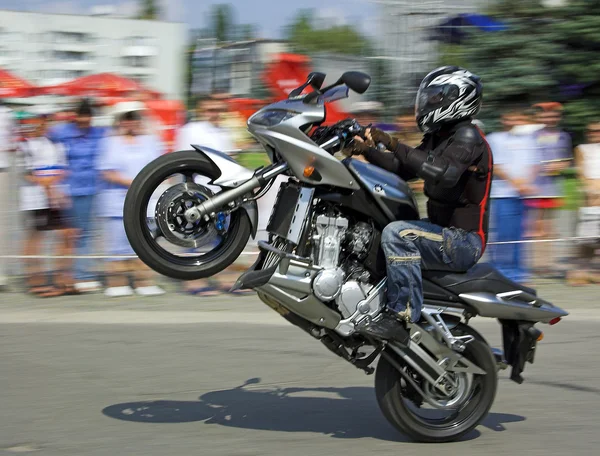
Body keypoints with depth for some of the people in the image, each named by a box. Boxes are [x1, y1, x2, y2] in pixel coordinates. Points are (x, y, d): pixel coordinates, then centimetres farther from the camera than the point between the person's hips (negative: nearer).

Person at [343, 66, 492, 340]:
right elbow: (401, 169, 15)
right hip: (443, 230, 10)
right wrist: (369, 151, -1)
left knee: (397, 234, -33)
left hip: (464, 240, -10)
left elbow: (443, 173, -33)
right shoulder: (437, 138, 16)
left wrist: (394, 145, -34)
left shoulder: (467, 137, -15)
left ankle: (402, 316, -31)